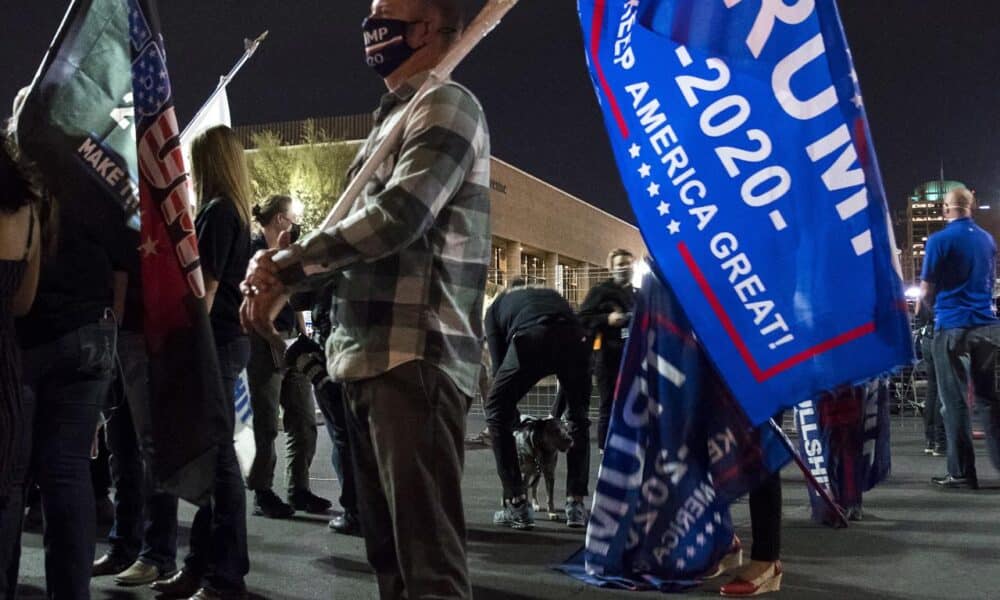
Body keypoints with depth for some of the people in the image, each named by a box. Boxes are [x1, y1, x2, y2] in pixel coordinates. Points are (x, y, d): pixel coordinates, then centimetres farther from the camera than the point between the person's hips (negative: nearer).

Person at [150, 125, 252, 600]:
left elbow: (206, 287, -16)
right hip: (226, 339, 10)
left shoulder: (217, 211, -11)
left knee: (218, 455, -7)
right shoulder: (234, 211, 18)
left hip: (215, 342, -10)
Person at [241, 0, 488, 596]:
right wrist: (284, 281, 5)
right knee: (388, 542, 15)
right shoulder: (396, 115, 24)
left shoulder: (446, 105, -4)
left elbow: (398, 216, -18)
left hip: (414, 356, -10)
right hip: (371, 356, 10)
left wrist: (287, 265, -8)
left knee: (427, 550, -8)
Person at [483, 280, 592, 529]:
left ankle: (517, 505, 13)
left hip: (530, 337, -3)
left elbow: (499, 363, 26)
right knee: (579, 416, 25)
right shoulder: (552, 294, 43)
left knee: (497, 411, 17)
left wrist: (512, 414, 36)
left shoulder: (497, 304, 35)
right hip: (574, 338, 3)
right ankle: (576, 504, 23)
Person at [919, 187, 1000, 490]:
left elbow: (926, 291, -7)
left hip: (952, 327, -5)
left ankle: (962, 472, 2)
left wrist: (935, 306, 14)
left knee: (954, 400, 0)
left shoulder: (940, 240, -7)